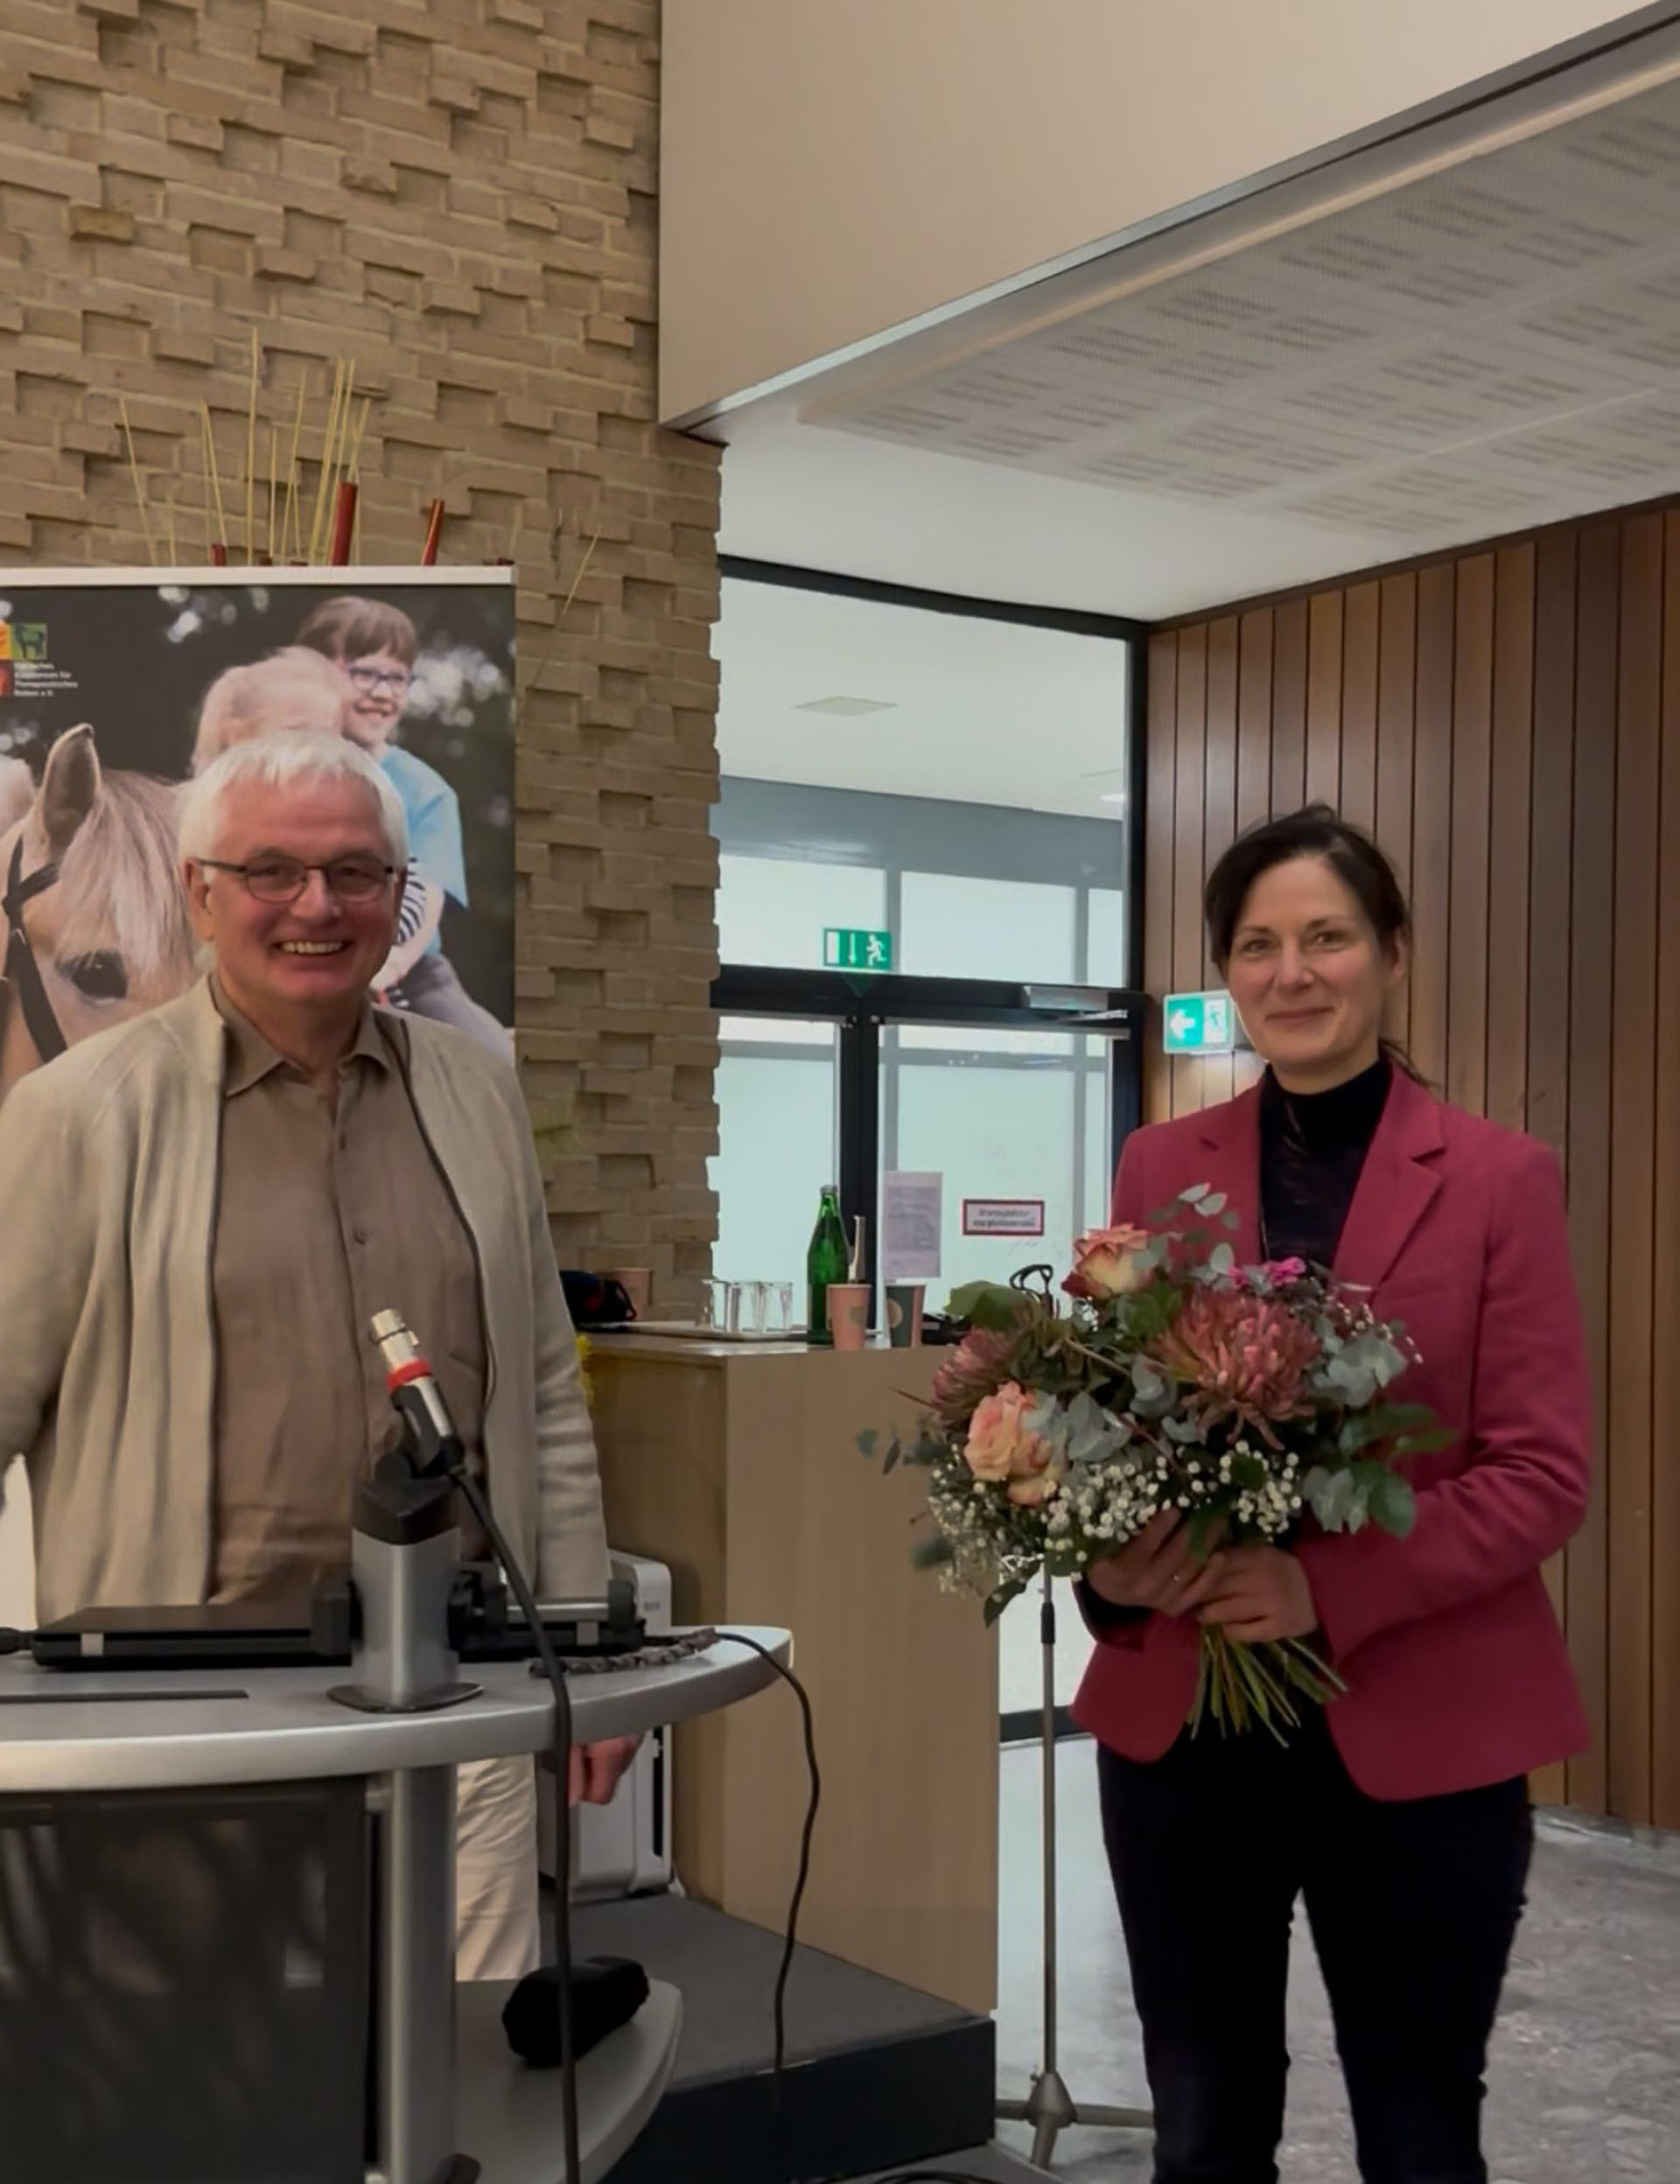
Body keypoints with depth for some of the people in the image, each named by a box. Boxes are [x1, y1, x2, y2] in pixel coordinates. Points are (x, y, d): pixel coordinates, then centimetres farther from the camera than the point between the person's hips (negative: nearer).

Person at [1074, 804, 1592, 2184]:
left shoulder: (1500, 1180, -5)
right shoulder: (1159, 1167, 5)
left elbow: (1547, 1474, -9)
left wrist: (1326, 1591, -20)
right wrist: (1109, 1562, -13)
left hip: (1421, 1729, -2)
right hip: (1178, 1715, 3)